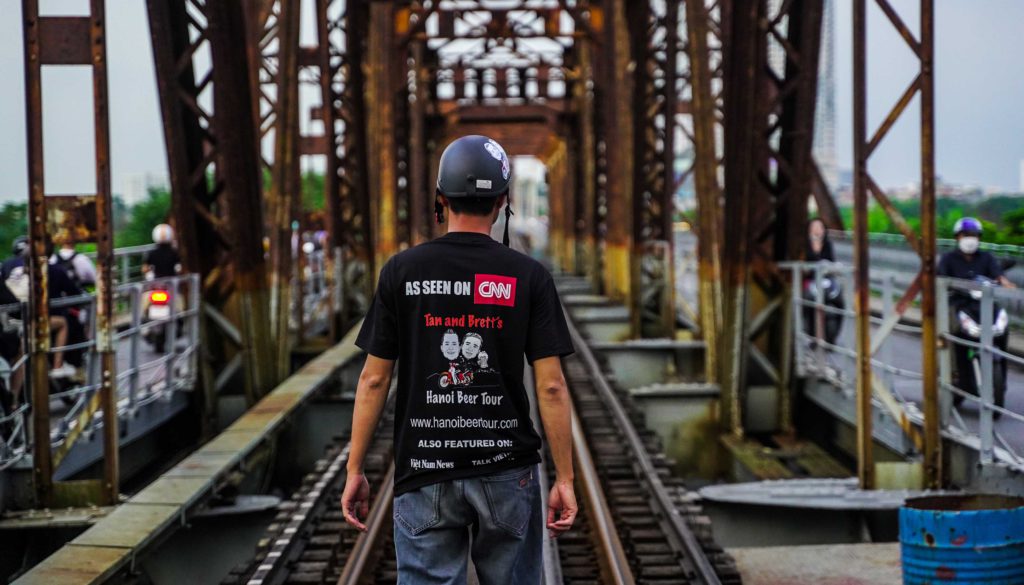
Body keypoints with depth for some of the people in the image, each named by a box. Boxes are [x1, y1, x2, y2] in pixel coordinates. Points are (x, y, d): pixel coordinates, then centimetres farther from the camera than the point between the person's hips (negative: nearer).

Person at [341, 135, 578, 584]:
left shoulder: (401, 272, -2)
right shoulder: (529, 277, -4)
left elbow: (374, 380, -2)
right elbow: (551, 387, -7)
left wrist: (355, 470, 6)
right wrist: (565, 479, -1)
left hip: (424, 475, 0)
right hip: (507, 474, 0)